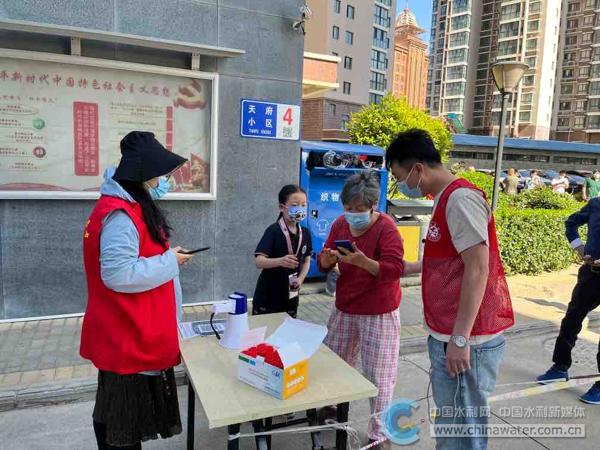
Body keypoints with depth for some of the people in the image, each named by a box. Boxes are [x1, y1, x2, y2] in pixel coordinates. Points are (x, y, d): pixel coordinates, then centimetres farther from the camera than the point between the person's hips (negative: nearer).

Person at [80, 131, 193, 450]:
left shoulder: (129, 207, 10)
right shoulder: (120, 215, -23)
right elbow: (118, 274, -29)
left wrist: (166, 257, 6)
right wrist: (169, 261, -19)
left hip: (133, 332, 10)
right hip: (127, 336, -10)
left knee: (119, 408, 24)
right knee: (123, 410, 7)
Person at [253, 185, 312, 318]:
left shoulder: (305, 233, 1)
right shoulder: (273, 231, -15)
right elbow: (259, 261, -23)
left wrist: (300, 279, -5)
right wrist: (280, 261, -39)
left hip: (291, 297, 5)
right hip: (267, 297, -5)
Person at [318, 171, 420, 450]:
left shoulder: (386, 227, -16)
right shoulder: (340, 224, 2)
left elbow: (394, 270, -23)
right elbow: (324, 266, 5)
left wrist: (363, 261, -37)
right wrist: (328, 258, -18)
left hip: (378, 313, -6)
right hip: (344, 309, 7)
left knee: (378, 376, 1)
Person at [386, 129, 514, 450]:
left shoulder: (460, 198, -16)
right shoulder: (445, 199, 14)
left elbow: (478, 269, -22)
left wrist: (460, 338, -22)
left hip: (466, 338, -10)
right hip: (448, 334, 10)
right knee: (449, 421, 20)